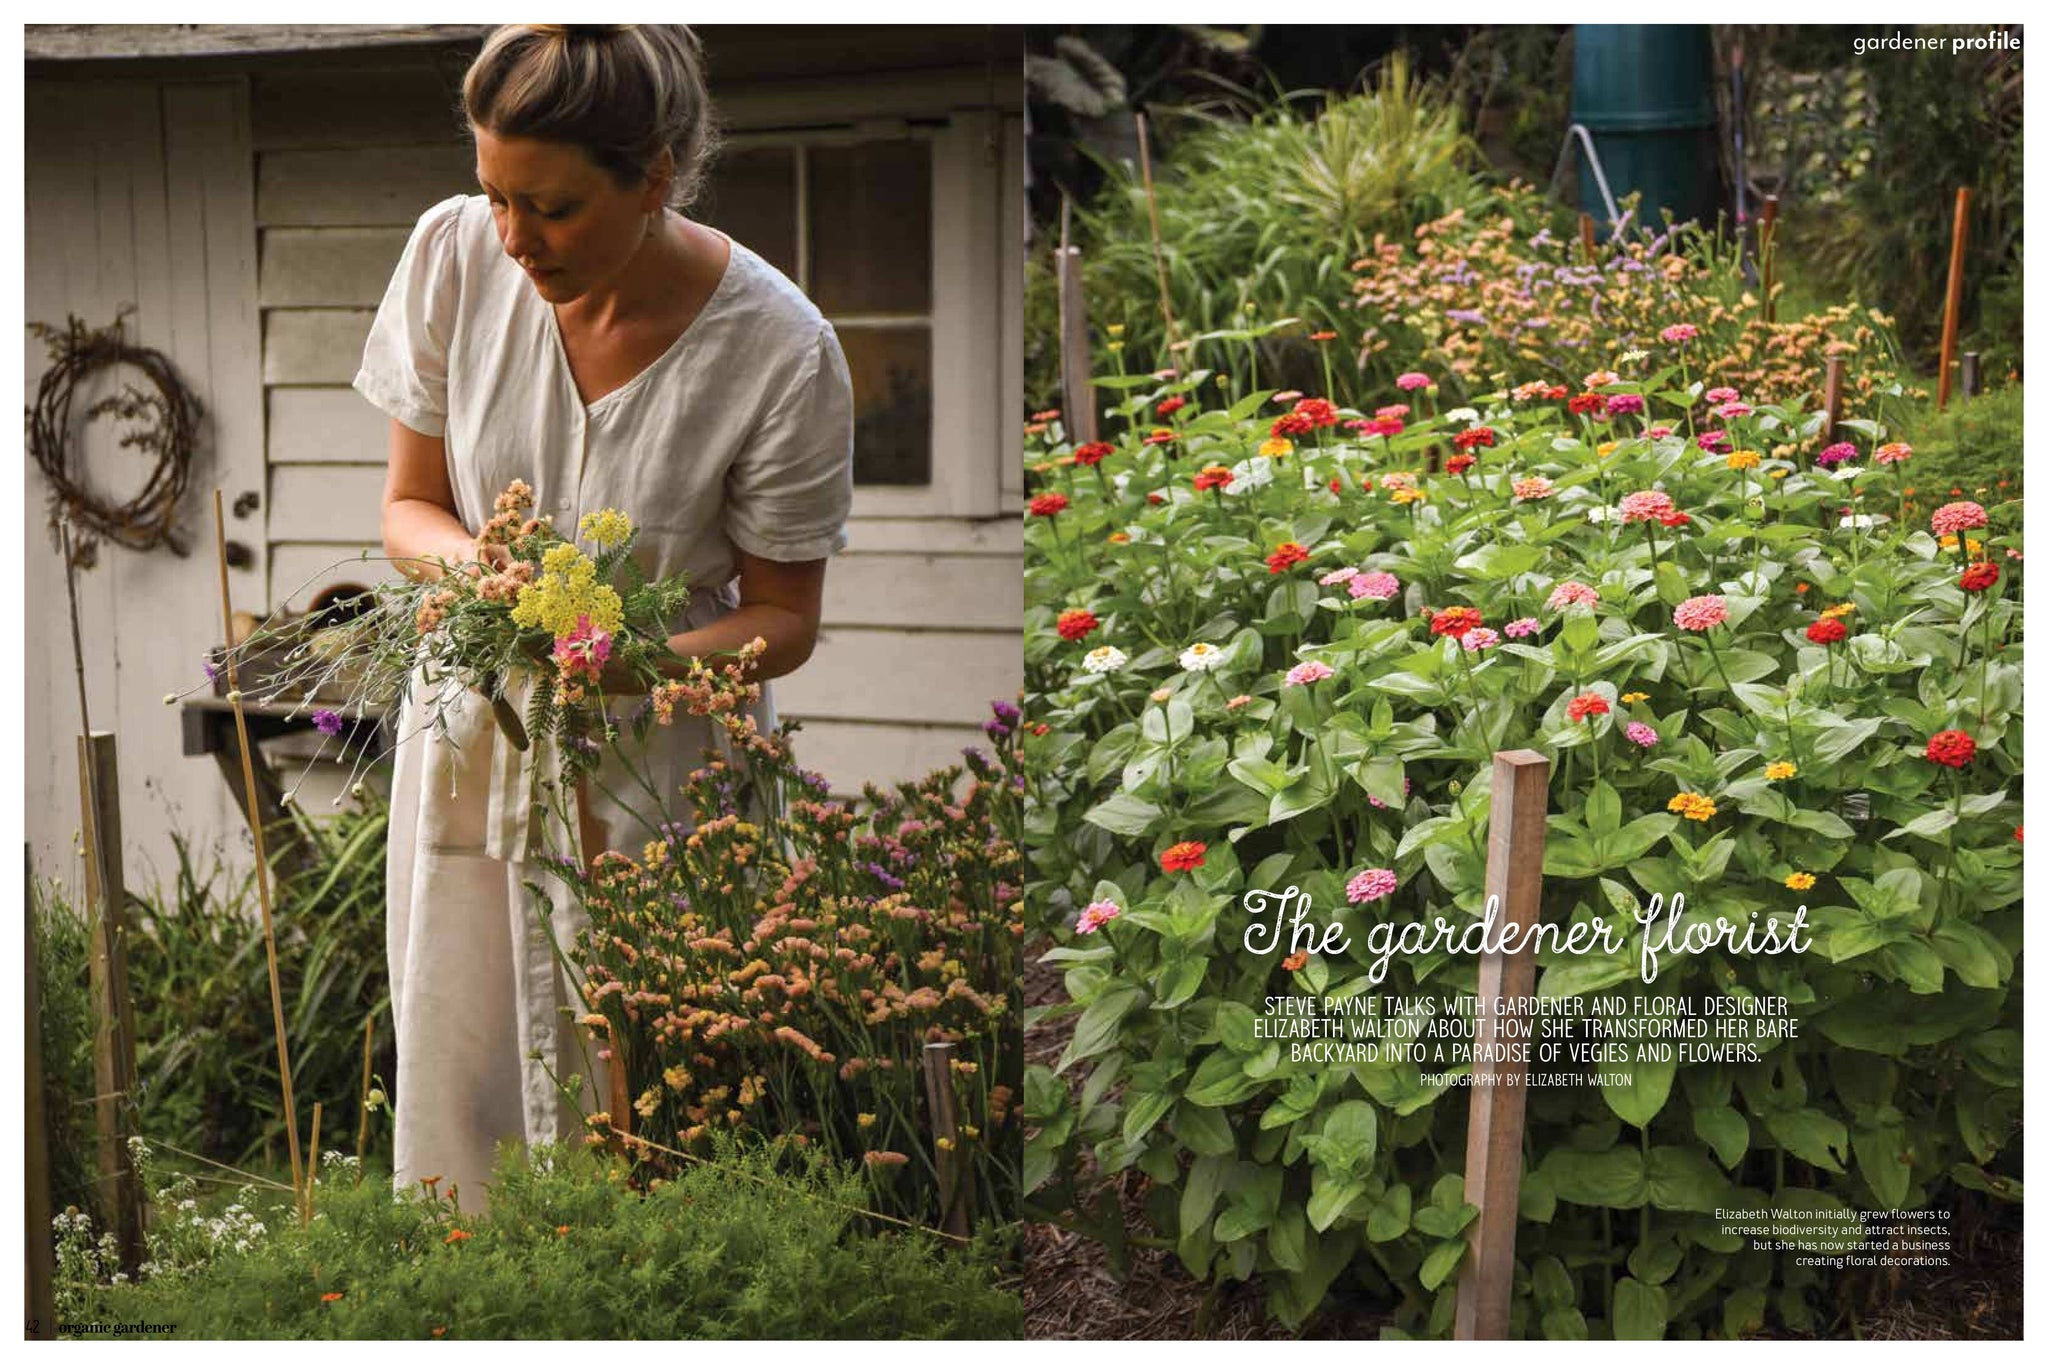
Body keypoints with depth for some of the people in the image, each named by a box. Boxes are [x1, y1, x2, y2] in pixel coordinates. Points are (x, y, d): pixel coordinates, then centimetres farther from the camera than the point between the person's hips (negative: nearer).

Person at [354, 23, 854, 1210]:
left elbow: (784, 618, -9)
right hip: (472, 732, 3)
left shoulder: (781, 350, -20)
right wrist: (470, 557, -21)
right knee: (453, 1102, 12)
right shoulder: (456, 253, -10)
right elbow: (409, 505, 2)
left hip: (661, 769, -3)